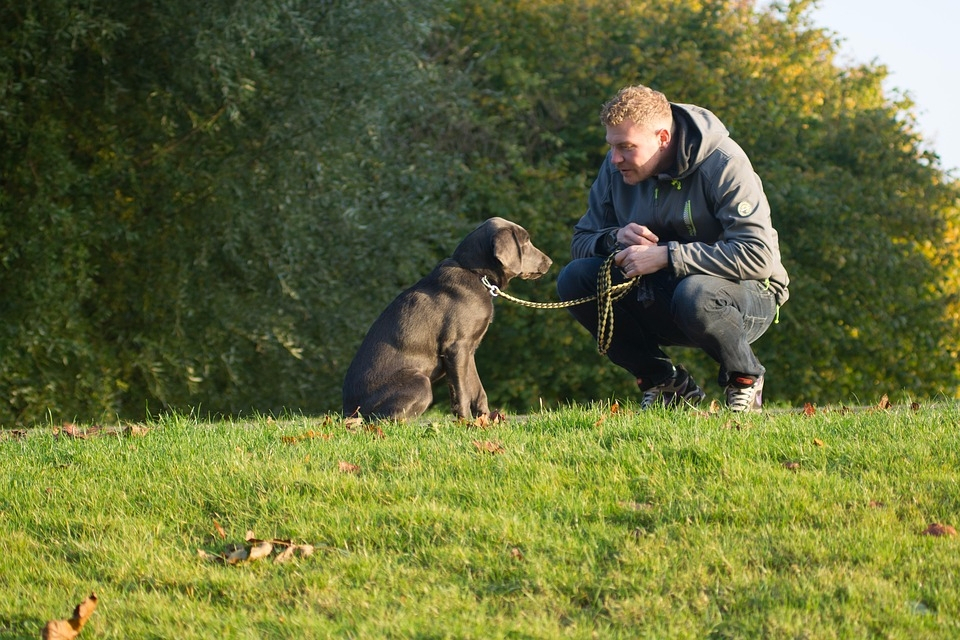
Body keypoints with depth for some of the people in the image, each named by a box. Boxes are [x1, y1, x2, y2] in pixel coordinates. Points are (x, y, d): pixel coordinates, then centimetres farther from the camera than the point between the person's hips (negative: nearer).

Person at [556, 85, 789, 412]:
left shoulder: (723, 164, -21)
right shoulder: (616, 168, -3)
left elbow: (758, 255, -31)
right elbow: (581, 241, 4)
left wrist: (666, 256, -33)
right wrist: (614, 238, -21)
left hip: (747, 294, -6)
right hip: (661, 298, 6)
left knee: (694, 294, -40)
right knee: (574, 279, -15)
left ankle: (745, 377, -8)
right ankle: (665, 382, -1)